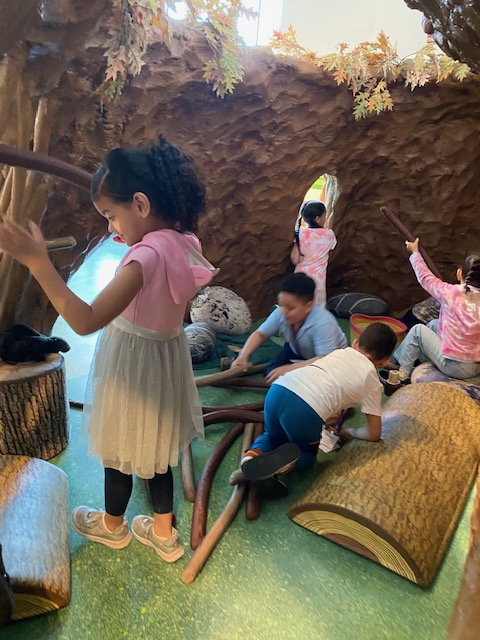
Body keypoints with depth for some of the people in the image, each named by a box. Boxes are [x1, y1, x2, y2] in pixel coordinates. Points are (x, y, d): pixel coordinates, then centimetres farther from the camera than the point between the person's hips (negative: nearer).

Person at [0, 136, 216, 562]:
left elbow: (86, 321, -37)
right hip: (166, 356, 8)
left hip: (133, 365, -7)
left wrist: (37, 261, -37)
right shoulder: (183, 243, -6)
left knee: (119, 451, 19)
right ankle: (163, 533, 43)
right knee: (153, 448, 23)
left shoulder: (147, 255, -31)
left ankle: (112, 525, 48)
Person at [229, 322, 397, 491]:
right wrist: (347, 431, 33)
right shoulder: (373, 382, 15)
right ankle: (289, 461, -4)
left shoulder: (342, 351, 27)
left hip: (278, 390, 4)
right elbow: (374, 434, 17)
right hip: (306, 411, -4)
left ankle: (253, 455, 2)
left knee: (273, 437, 34)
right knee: (308, 452, 29)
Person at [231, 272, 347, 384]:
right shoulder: (281, 314, -25)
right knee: (271, 373, -13)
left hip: (331, 358, -4)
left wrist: (290, 369, -47)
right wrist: (243, 356, -28)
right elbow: (260, 334, -13)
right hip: (298, 351, 4)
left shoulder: (323, 324, -40)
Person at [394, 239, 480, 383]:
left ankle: (402, 375, 19)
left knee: (417, 330, 10)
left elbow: (425, 277, -2)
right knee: (433, 324, 20)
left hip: (455, 368, -6)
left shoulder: (450, 293, -18)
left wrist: (414, 251, 13)